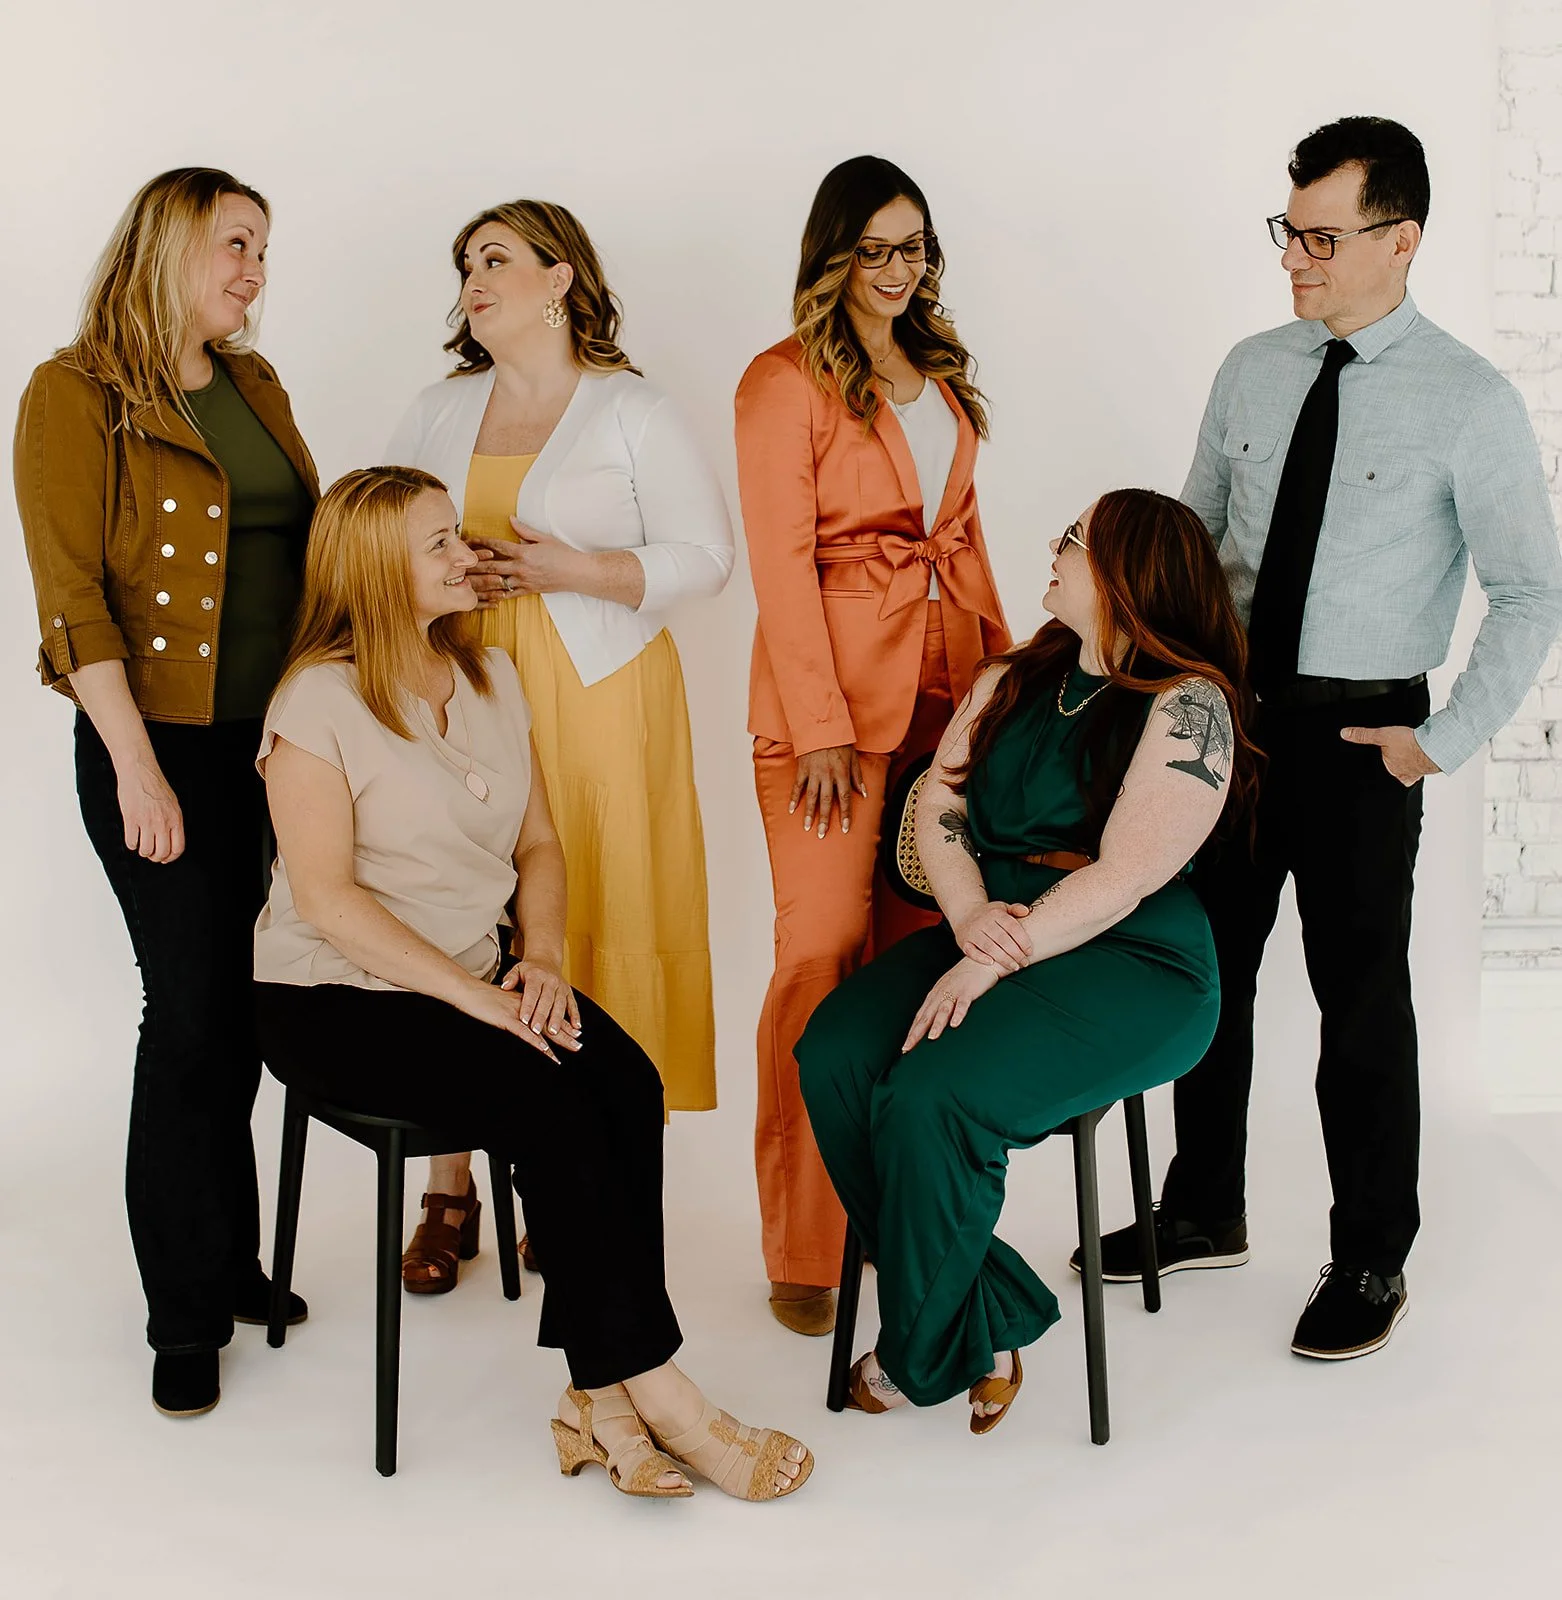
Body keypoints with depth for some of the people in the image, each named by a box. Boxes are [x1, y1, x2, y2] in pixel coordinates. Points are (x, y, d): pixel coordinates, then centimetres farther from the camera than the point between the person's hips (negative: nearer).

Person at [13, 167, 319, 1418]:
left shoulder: (256, 387, 14)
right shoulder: (76, 395, -6)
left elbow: (310, 539, 18)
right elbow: (72, 596, -12)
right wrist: (136, 768, -18)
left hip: (278, 738, 6)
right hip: (164, 744, -6)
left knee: (243, 1008, 12)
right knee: (193, 1014, -2)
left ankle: (231, 1262, 26)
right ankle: (188, 1314, 11)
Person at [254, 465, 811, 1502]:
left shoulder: (491, 677, 12)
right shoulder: (321, 700, -9)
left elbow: (538, 846, 14)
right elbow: (326, 896, -15)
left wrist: (543, 959, -6)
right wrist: (477, 996, -21)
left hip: (480, 978, 6)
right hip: (337, 1000, -6)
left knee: (627, 1083, -22)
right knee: (552, 1104, -29)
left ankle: (602, 1397, -19)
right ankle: (655, 1389, -19)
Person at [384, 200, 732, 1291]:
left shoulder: (634, 413, 4)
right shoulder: (437, 414, 18)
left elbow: (704, 557, -2)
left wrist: (576, 570, -15)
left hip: (595, 702, -3)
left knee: (593, 920, -5)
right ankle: (450, 1190, 7)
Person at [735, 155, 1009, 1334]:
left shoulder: (940, 376, 18)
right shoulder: (786, 382, -4)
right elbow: (782, 562, -9)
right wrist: (821, 728, -14)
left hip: (944, 690, 6)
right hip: (829, 698, -6)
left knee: (917, 948, 7)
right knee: (825, 952, -6)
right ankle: (802, 1251, 2)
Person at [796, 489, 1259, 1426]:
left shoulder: (1189, 705, -8)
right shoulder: (1014, 680, 16)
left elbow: (1125, 875, -16)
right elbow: (939, 805, 10)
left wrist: (993, 962, -21)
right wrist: (969, 916, -10)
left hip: (1130, 965, -7)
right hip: (986, 939, 8)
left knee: (932, 1096, -29)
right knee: (834, 1058, -18)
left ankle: (925, 1351, -4)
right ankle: (993, 1318, -8)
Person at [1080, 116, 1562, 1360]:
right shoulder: (1252, 371, 4)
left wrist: (1446, 739, -11)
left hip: (1360, 737, -5)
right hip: (1228, 711, 5)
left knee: (1363, 1002, 6)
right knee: (1205, 970, 14)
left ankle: (1372, 1261, 25)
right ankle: (1205, 1214, 34)